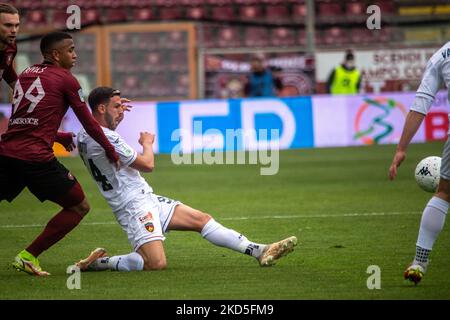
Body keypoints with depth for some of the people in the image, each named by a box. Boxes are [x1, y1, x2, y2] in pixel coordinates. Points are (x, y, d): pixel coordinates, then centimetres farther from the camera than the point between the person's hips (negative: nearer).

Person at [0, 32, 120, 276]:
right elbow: (88, 122, 8)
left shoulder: (25, 75, 21)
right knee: (79, 208, 10)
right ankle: (28, 257, 4)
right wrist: (110, 151, 21)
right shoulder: (65, 79, 3)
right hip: (36, 158, -6)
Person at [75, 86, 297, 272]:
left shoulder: (84, 135, 12)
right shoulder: (105, 138, -19)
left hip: (147, 199, 11)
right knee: (156, 263, -27)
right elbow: (147, 164, -13)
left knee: (202, 219, 6)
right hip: (134, 206, -11)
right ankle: (100, 262, -8)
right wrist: (147, 143, 8)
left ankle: (259, 251, 2)